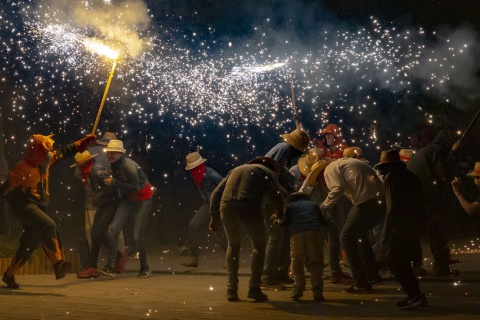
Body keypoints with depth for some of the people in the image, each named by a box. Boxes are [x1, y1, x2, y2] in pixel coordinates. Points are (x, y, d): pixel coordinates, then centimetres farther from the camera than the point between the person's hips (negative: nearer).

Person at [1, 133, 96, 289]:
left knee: (30, 244, 12)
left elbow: (64, 152, 14)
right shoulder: (23, 168, -19)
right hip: (25, 206, -9)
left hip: (37, 207, 9)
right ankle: (58, 265, -34)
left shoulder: (45, 161, 4)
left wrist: (84, 142, 13)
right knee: (49, 226, -30)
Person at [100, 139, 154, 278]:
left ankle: (144, 268, 21)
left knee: (138, 236, -4)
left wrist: (113, 182, -28)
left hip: (142, 200, -6)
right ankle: (110, 267, -13)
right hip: (128, 199, 6)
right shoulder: (114, 164, -3)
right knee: (114, 228, -15)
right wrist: (110, 178, -3)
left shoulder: (129, 166, -27)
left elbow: (135, 187, -29)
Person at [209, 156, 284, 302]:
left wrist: (214, 217, 19)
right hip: (249, 207, -4)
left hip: (226, 207, 4)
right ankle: (254, 288, 11)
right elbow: (277, 197, 8)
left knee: (233, 246, 25)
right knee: (259, 246, 18)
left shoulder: (236, 170, 34)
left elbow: (216, 193, 24)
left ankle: (231, 290, 19)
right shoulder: (268, 172, 22)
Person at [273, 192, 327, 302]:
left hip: (297, 234, -1)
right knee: (316, 262, 7)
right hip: (314, 232, 1)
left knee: (297, 262, 11)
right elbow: (323, 222, 26)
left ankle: (298, 289, 2)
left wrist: (277, 221, 29)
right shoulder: (313, 204, 31)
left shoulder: (289, 206, 25)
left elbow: (285, 222, 10)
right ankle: (317, 290, -6)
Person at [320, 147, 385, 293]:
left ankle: (361, 284, 3)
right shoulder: (349, 162, 31)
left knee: (347, 237, 4)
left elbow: (338, 188, -12)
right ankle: (372, 275, 32)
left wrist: (325, 206, 0)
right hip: (381, 201, 8)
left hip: (368, 203, -8)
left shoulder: (330, 168, 7)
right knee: (359, 234, 26)